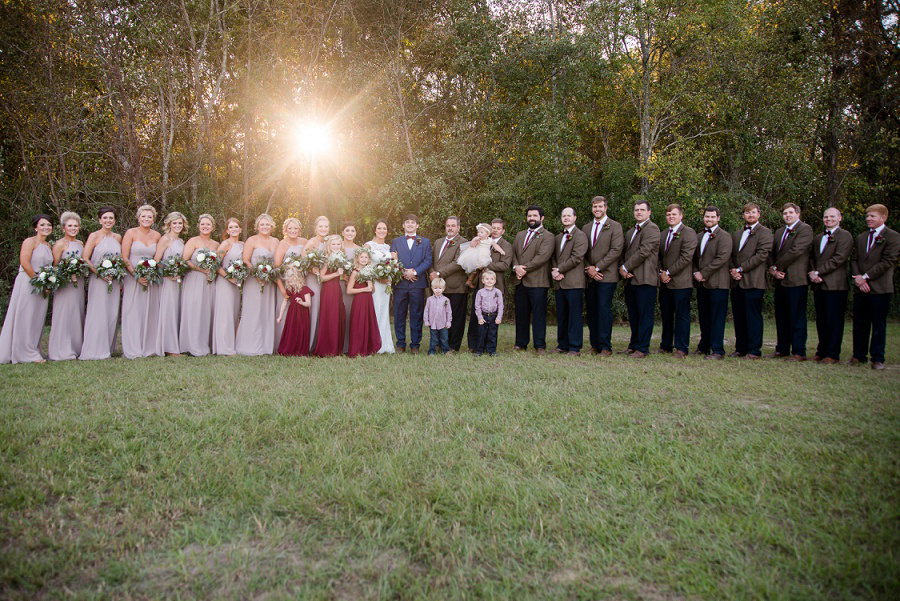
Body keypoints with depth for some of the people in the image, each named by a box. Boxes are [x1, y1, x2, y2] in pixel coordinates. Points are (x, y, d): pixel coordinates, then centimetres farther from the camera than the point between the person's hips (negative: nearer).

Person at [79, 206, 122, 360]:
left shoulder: (118, 238, 13)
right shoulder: (94, 236, -2)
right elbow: (85, 259, -9)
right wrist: (100, 273, -16)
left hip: (114, 282, 5)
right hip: (98, 281, -5)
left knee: (112, 314, 5)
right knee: (98, 313, -6)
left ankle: (107, 348, 14)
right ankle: (94, 350, -1)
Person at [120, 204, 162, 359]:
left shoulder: (157, 236, 9)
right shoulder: (131, 233, -2)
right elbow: (124, 258, -6)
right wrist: (136, 276, -14)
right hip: (132, 277, -4)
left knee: (150, 312, 4)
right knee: (133, 312, -3)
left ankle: (150, 347, 12)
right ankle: (132, 350, 3)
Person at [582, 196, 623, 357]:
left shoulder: (615, 226, 1)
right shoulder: (586, 228, 17)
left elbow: (616, 250, -9)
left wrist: (597, 267, -11)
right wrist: (588, 269, -2)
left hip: (606, 275, -5)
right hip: (589, 276, 5)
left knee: (604, 309, -8)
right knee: (591, 311, 5)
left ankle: (605, 347, -2)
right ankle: (594, 345, 13)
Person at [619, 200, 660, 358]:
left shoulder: (652, 229, -6)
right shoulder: (630, 232, 22)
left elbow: (643, 252, -15)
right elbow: (625, 252, 22)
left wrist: (625, 268, -11)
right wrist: (622, 269, 2)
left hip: (645, 279, -8)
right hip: (630, 279, 8)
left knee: (645, 314, -3)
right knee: (633, 315, 13)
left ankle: (642, 348, 0)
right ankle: (634, 344, 21)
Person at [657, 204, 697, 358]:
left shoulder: (688, 233, -5)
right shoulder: (662, 235, 19)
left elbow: (686, 257, -14)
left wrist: (668, 272, -13)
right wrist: (661, 273, -1)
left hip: (681, 282, -7)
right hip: (665, 282, 7)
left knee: (682, 315, -3)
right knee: (666, 315, 10)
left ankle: (681, 348, 2)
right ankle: (666, 345, 19)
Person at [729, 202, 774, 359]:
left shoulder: (765, 233, -1)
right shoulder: (736, 234, 21)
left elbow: (761, 255, -11)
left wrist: (740, 269, -13)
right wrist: (732, 270, 0)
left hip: (753, 282, -6)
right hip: (736, 282, 6)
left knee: (753, 316, -5)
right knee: (738, 316, 9)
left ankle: (754, 350, 1)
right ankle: (740, 348, 16)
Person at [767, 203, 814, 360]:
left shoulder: (805, 229, -6)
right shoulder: (779, 232, 19)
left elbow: (795, 251, -16)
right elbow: (772, 253, 18)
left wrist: (776, 267, -10)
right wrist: (773, 270, -1)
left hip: (796, 280, -7)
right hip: (780, 280, 7)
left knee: (797, 317, -4)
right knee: (781, 317, 11)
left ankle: (799, 352, 0)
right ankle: (782, 349, 20)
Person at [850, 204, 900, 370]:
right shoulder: (861, 238, 16)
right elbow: (854, 260, 10)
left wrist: (865, 277, -13)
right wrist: (858, 279, -6)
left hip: (880, 289, -5)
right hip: (861, 288, 5)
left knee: (879, 325, 1)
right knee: (859, 324, 8)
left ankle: (877, 358, 8)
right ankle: (859, 355, 17)